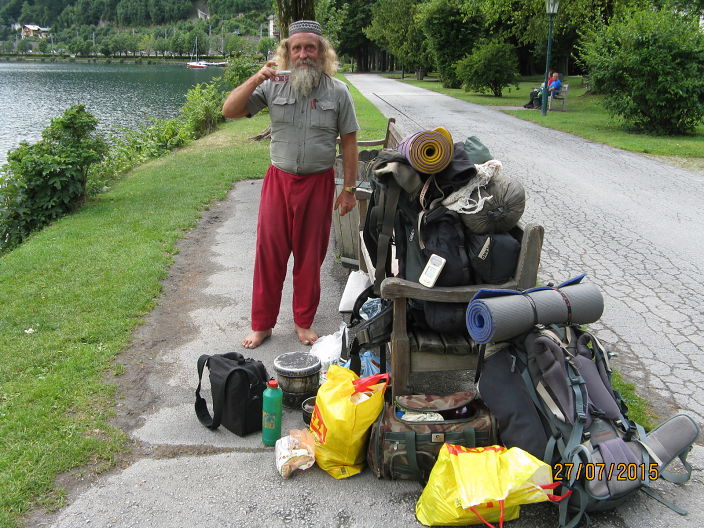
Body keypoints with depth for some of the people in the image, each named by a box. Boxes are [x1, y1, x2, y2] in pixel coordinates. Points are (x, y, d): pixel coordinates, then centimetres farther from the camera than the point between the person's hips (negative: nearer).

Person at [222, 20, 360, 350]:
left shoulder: (338, 91, -1)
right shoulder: (273, 86, 0)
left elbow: (349, 143, 2)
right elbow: (230, 111, -5)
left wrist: (349, 189, -1)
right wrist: (256, 79, -18)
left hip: (318, 184, 0)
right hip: (279, 181, 1)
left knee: (310, 256, 10)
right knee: (269, 254, 5)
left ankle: (304, 322, 27)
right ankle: (261, 324, 20)